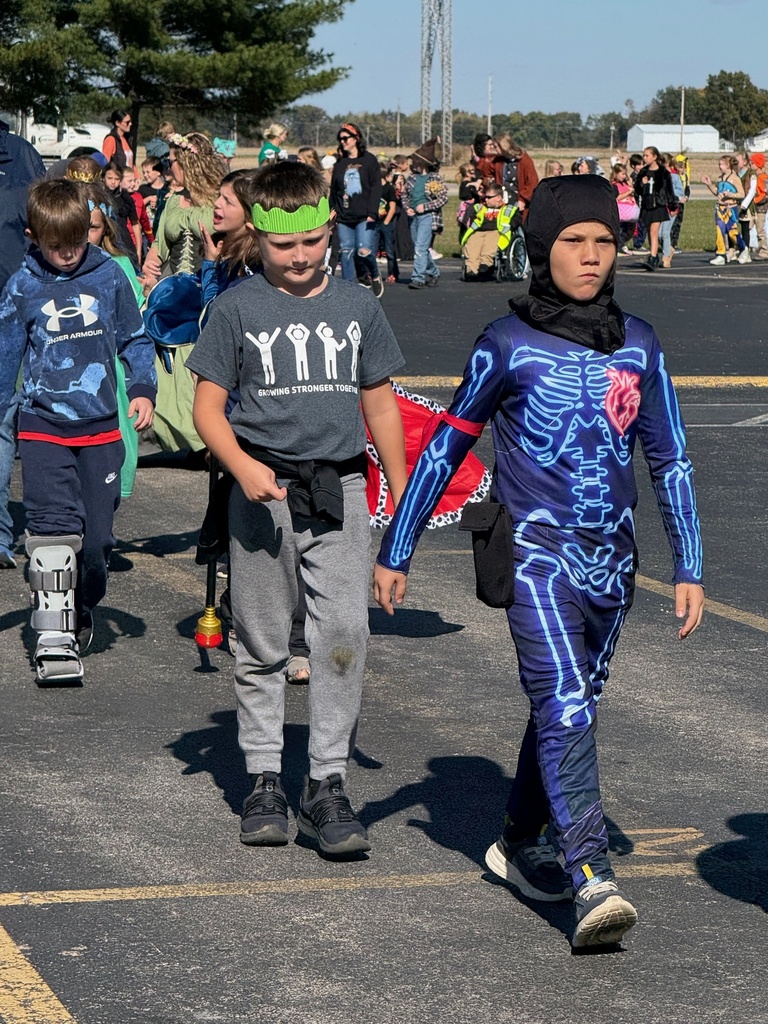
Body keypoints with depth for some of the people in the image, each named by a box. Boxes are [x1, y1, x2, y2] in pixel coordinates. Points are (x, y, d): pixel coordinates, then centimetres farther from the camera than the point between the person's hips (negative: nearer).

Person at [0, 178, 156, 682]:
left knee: (97, 534, 1)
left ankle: (82, 614, 27)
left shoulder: (109, 275, 3)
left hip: (101, 426, 1)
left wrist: (143, 389, -1)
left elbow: (135, 338, 12)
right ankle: (53, 636, -14)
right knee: (55, 524, -16)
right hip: (42, 426, -1)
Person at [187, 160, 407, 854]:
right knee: (262, 643, 7)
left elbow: (380, 403, 17)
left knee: (344, 634, -11)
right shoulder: (237, 309, 1)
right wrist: (242, 466, -17)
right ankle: (264, 780, 19)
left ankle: (328, 783, -4)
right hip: (264, 492, -1)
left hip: (340, 490, 1)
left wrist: (402, 492, 17)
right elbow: (208, 405, 0)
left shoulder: (356, 306, 9)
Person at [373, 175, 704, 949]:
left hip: (610, 557, 5)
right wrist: (395, 553, 6)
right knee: (565, 707, -17)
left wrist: (688, 569, 9)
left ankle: (520, 843, 34)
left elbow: (669, 460, 13)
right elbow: (445, 449, 4)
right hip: (535, 551, -5)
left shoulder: (637, 345, 7)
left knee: (570, 706, 14)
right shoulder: (507, 344, -3)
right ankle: (592, 882, -25)